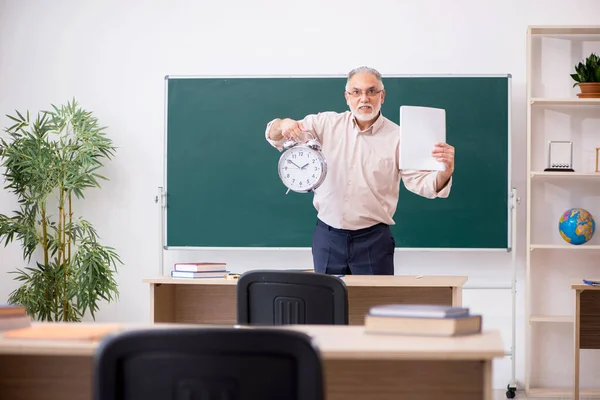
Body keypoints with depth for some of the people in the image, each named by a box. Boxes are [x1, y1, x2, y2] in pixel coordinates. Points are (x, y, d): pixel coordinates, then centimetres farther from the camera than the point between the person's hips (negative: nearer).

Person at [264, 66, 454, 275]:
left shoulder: (397, 136, -4)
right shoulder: (327, 123, 1)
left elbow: (421, 182, -8)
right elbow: (274, 136, 1)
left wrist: (445, 172, -31)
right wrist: (283, 125, -24)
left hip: (373, 238, -2)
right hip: (327, 235, 2)